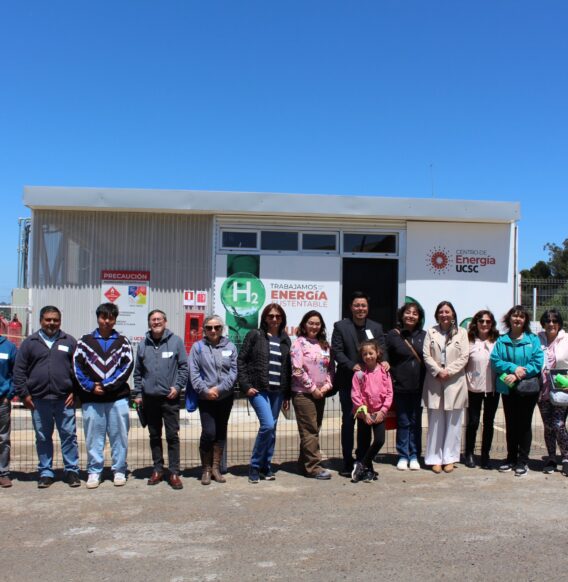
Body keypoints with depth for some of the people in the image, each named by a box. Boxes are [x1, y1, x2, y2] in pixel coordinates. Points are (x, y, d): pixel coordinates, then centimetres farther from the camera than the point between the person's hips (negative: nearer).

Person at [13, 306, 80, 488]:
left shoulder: (69, 341, 7)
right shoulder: (29, 343, 7)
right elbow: (19, 371, 6)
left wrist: (75, 392, -3)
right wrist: (24, 394, -1)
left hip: (65, 399, -1)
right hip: (38, 400, 1)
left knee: (69, 436, 3)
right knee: (43, 438, 9)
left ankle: (72, 470, 13)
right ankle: (46, 472, 19)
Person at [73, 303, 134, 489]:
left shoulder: (122, 341, 8)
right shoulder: (85, 341, 9)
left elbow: (127, 366, -3)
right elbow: (77, 367, 1)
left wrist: (106, 385, -11)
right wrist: (91, 387, -11)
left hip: (118, 398, 0)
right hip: (91, 399, 0)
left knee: (119, 436, 4)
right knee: (93, 438, 5)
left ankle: (119, 471, 15)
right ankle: (94, 472, 16)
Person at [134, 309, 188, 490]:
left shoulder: (176, 341, -1)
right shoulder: (143, 345, 8)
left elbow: (184, 367, -1)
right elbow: (138, 372, 12)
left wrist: (177, 386, -11)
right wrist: (137, 393, 7)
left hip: (170, 398, -3)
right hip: (149, 398, 3)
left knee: (172, 436, -2)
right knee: (154, 436, 12)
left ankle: (174, 473, 5)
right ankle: (158, 470, 23)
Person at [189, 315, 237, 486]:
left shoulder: (230, 346, 3)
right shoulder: (198, 347, 0)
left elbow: (234, 371, -3)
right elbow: (193, 372, -4)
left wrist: (219, 388, -12)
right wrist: (205, 390, -14)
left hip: (225, 397, 2)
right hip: (205, 398, -2)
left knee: (221, 432, 10)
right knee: (208, 433, -9)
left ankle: (216, 467, 24)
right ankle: (206, 469, 10)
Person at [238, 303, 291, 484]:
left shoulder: (285, 339, 12)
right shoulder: (254, 335, 0)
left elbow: (287, 367, 14)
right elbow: (241, 361, -2)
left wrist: (288, 394, 13)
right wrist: (246, 385, -10)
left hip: (278, 390, 5)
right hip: (258, 389, -5)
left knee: (271, 428, 7)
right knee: (267, 425, -16)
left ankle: (266, 465, 22)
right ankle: (255, 466, 1)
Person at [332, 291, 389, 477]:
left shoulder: (376, 327, 11)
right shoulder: (340, 326, 1)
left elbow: (382, 349, 5)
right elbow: (337, 351, -7)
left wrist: (384, 360, -17)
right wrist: (352, 365, -20)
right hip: (348, 381, -3)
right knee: (348, 421, 4)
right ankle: (347, 463, 12)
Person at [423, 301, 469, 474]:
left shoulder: (461, 333, 7)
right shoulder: (431, 332, 9)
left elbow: (464, 357, -1)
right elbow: (426, 355, 2)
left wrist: (448, 371, -12)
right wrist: (438, 371, -12)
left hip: (455, 382, 0)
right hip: (434, 382, 0)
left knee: (453, 422, 4)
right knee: (435, 422, 3)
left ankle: (449, 458, 12)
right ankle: (435, 458, 9)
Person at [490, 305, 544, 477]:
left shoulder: (533, 339, -3)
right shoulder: (502, 340, 3)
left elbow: (537, 362, -11)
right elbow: (495, 361, -5)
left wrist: (518, 375, -18)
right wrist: (513, 368, -19)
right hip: (508, 389, 3)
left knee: (524, 424, 5)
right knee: (510, 424, 12)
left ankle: (523, 461, 14)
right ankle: (511, 459, 23)